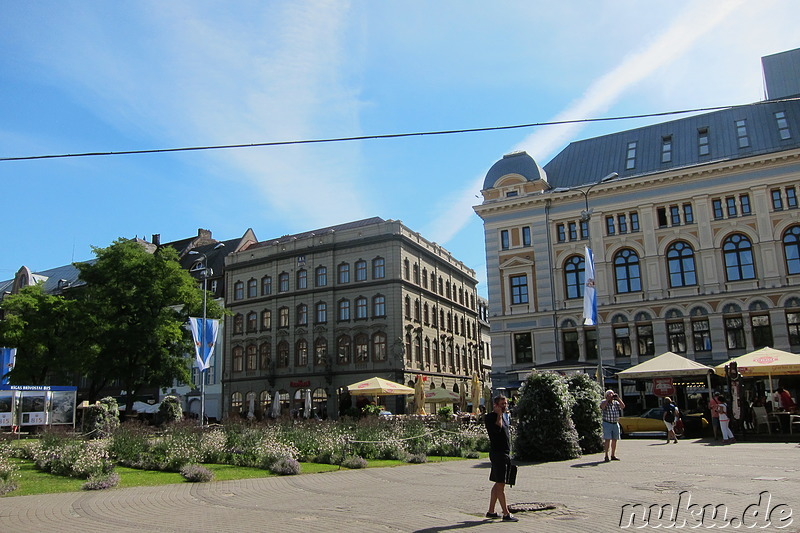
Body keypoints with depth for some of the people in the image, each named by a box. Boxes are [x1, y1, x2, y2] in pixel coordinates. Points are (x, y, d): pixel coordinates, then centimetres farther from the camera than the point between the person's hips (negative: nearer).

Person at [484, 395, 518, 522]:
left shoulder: (504, 416, 17)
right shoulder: (490, 417, -10)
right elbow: (497, 429, -28)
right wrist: (499, 414, -20)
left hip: (505, 453, 10)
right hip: (497, 453, -10)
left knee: (498, 484, 13)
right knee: (500, 484, -7)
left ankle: (491, 511, 21)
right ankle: (506, 514, -5)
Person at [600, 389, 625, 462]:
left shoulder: (616, 403, 10)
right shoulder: (604, 402, -2)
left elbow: (623, 406, -4)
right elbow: (602, 407, -24)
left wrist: (618, 398, -10)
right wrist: (608, 399, -21)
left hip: (615, 423, 5)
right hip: (607, 423, -5)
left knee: (614, 440, 7)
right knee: (607, 439, -10)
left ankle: (613, 455, 17)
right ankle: (606, 456, -8)